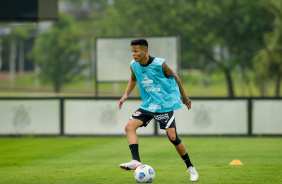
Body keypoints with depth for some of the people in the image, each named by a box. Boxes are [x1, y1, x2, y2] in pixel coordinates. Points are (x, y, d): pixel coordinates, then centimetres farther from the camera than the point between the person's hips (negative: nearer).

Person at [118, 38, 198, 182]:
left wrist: (184, 97, 9)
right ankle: (136, 161, -23)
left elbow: (174, 77, -1)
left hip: (165, 104, -5)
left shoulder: (159, 64, -17)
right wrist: (126, 95, 5)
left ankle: (190, 167, 6)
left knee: (172, 137, -11)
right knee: (129, 126, -15)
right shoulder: (134, 65, -2)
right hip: (147, 105, 5)